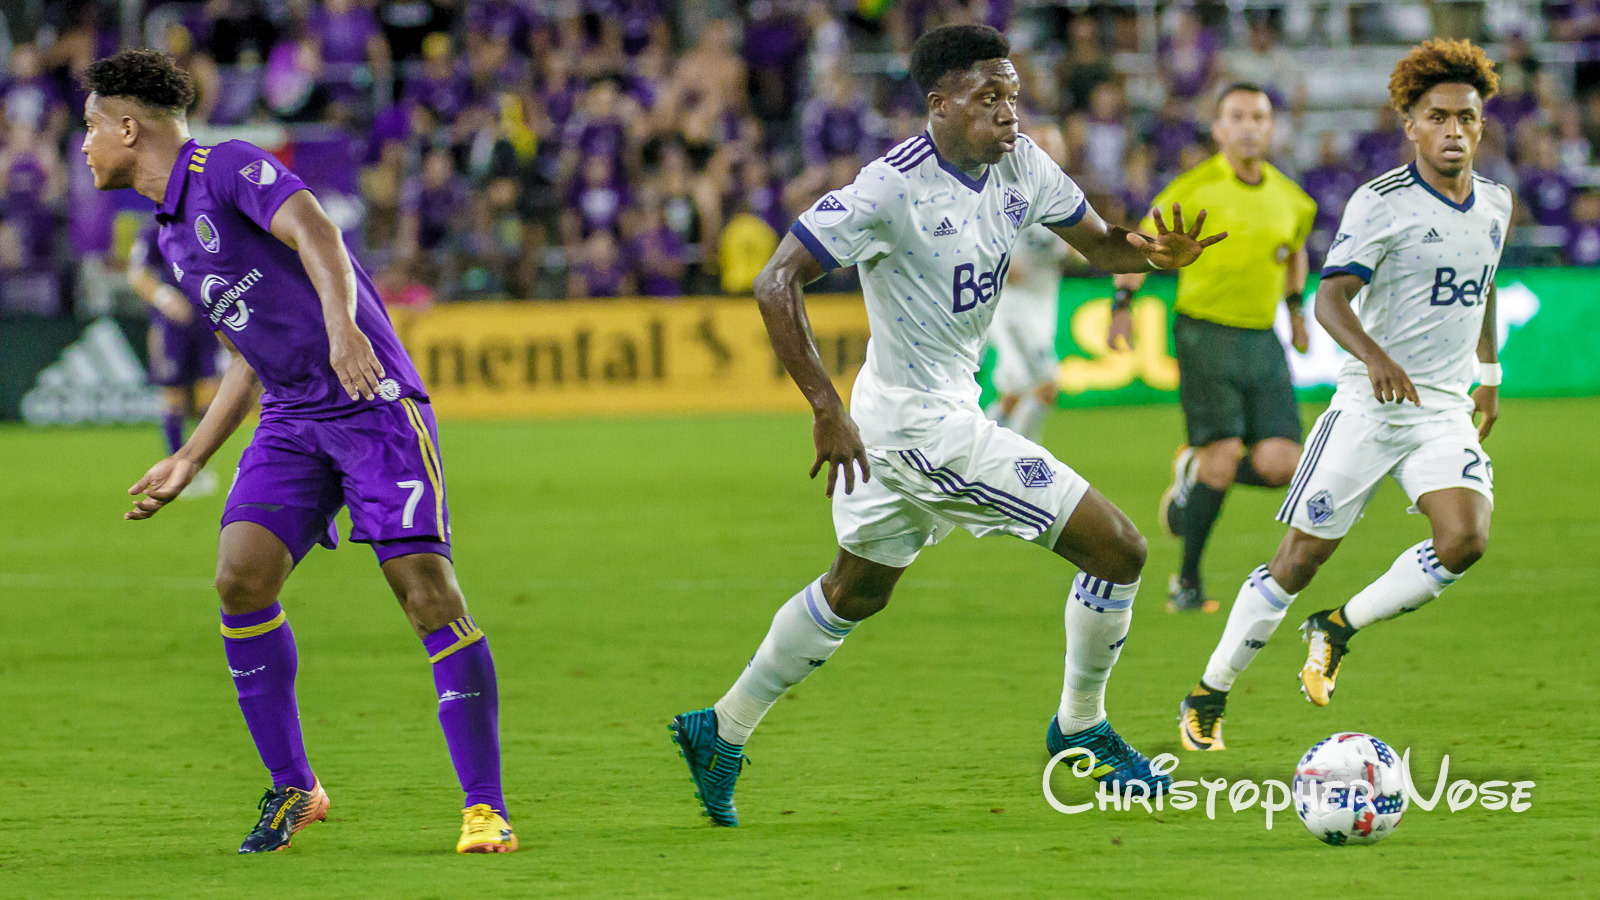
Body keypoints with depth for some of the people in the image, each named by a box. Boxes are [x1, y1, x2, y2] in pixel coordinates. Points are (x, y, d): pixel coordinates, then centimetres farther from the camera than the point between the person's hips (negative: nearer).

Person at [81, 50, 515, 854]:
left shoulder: (230, 169, -8)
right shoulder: (173, 235, 19)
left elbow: (313, 230, -26)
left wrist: (342, 324, -44)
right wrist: (187, 463, 26)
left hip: (375, 403, -8)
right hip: (290, 419, 8)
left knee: (425, 586, -16)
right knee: (240, 574, -12)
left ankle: (485, 808, -12)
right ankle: (292, 788, 1)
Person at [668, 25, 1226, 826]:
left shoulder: (1019, 167, 0)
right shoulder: (894, 188, -23)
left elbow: (1098, 244, 12)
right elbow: (777, 282, -23)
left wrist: (1150, 251, -12)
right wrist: (826, 410, -27)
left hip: (948, 406, 9)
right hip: (923, 424, -9)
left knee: (855, 592, 25)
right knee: (1117, 549, -6)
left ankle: (720, 732, 36)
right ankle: (1080, 729, 13)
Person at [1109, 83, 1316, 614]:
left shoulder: (1291, 201, 7)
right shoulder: (1194, 190, -6)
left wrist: (1295, 305, 23)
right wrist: (1123, 302, -4)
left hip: (1263, 340, 5)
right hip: (1205, 335, -5)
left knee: (1281, 466, -8)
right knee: (1223, 456, -14)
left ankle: (1194, 474, 24)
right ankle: (1188, 581, 2)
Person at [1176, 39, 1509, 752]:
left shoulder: (1494, 202, 8)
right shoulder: (1381, 202, -12)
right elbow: (1331, 296, -22)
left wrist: (1489, 374, 32)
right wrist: (1375, 355, -40)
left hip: (1446, 410, 5)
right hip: (1369, 405, -4)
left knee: (1465, 539, -21)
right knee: (1302, 555, -1)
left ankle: (1336, 629, 2)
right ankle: (1208, 696, 16)